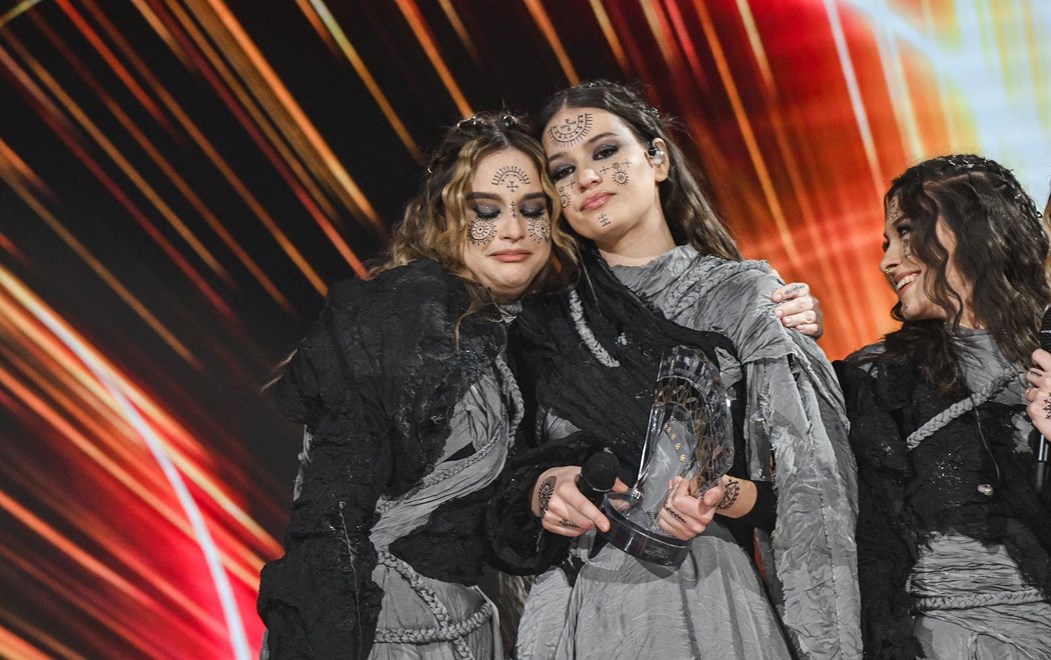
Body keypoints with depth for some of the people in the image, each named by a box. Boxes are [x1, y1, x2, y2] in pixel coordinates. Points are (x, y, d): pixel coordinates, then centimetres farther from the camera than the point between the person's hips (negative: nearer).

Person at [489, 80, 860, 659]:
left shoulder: (744, 297, -2)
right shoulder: (546, 325, 7)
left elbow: (806, 495, -3)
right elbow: (510, 483, 10)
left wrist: (726, 496, -21)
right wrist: (540, 491, -11)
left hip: (708, 605, -2)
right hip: (574, 611, 3)